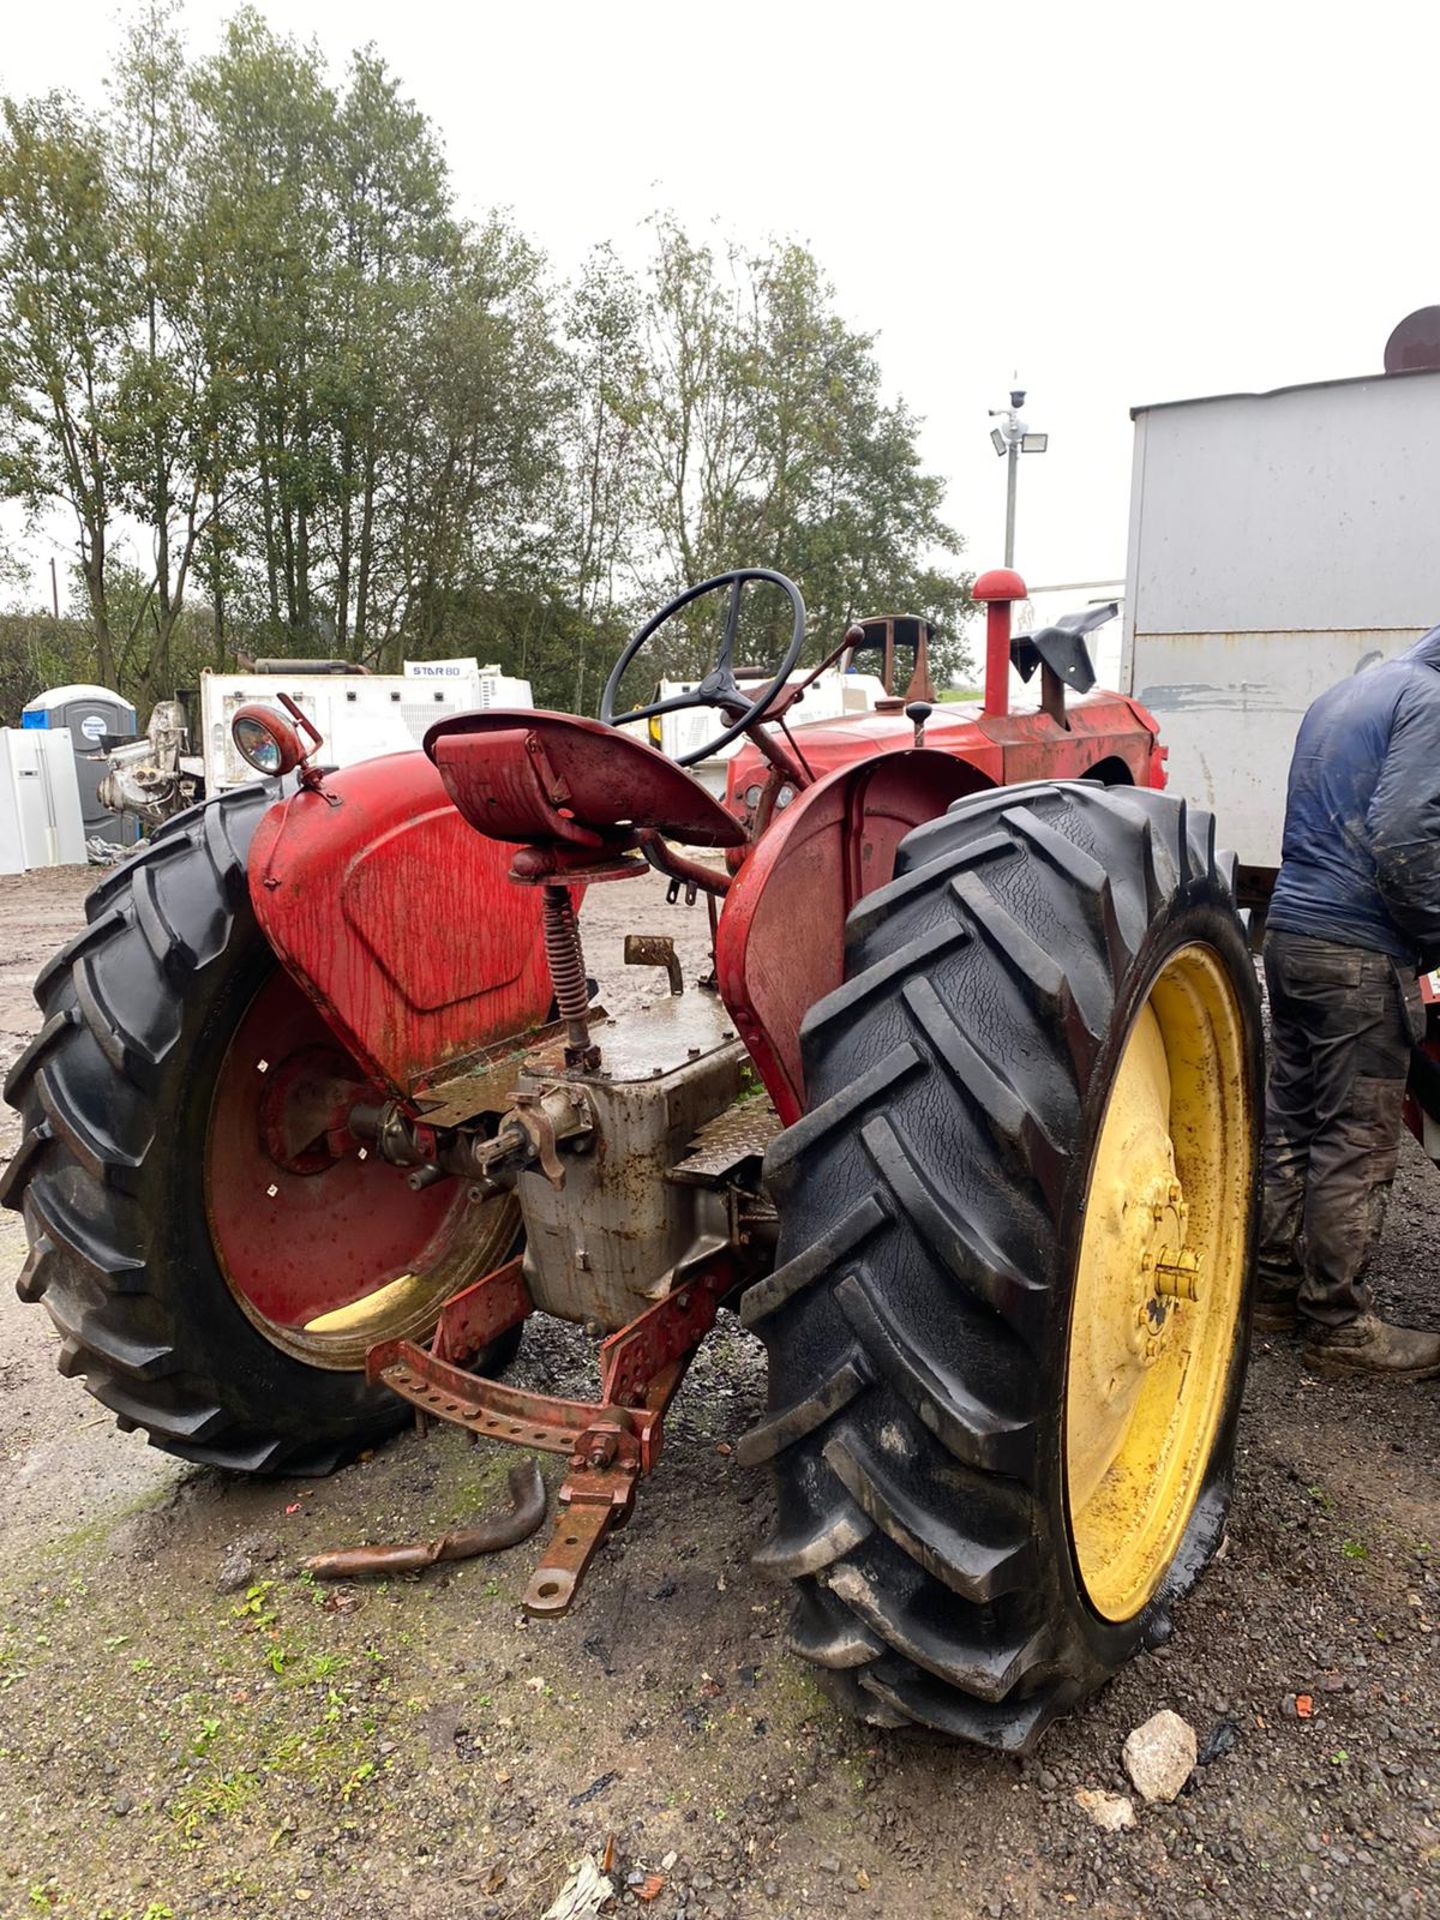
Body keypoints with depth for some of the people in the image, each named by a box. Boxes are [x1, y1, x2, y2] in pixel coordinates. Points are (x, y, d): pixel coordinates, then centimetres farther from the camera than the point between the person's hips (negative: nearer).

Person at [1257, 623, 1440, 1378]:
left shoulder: (1339, 698, 18)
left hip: (1289, 931, 9)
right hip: (1360, 951, -9)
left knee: (1289, 1120, 15)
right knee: (1356, 1143, 0)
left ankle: (1276, 1284, 25)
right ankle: (1338, 1324, 9)